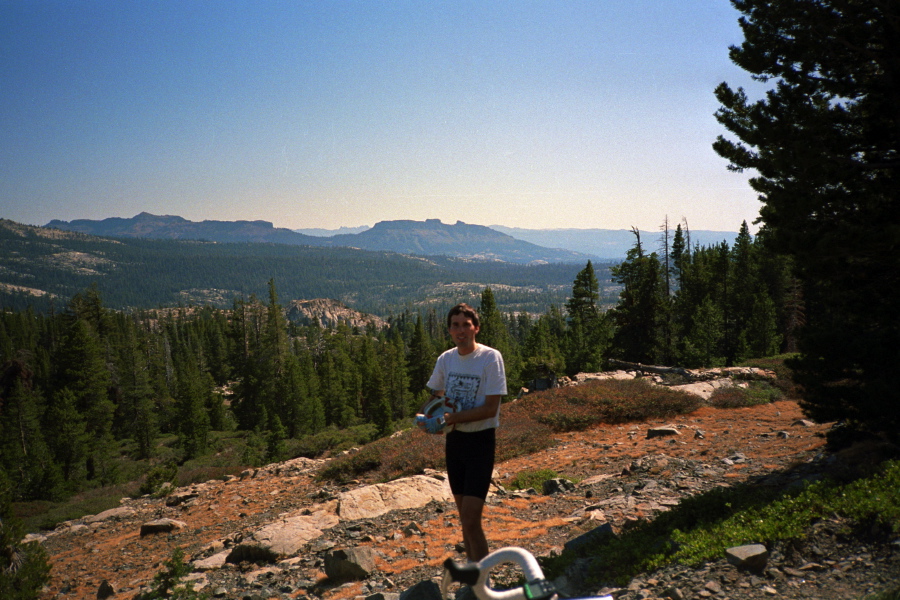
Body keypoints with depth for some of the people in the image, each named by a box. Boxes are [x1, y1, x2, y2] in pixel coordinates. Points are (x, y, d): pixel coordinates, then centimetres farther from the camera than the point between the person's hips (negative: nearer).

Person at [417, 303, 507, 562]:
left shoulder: (490, 358, -14)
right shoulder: (445, 359, 3)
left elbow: (490, 408, -18)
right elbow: (435, 395, 17)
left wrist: (452, 418, -24)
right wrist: (427, 415, -4)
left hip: (481, 441, -6)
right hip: (454, 440, 6)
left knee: (471, 520, -11)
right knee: (465, 517, 16)